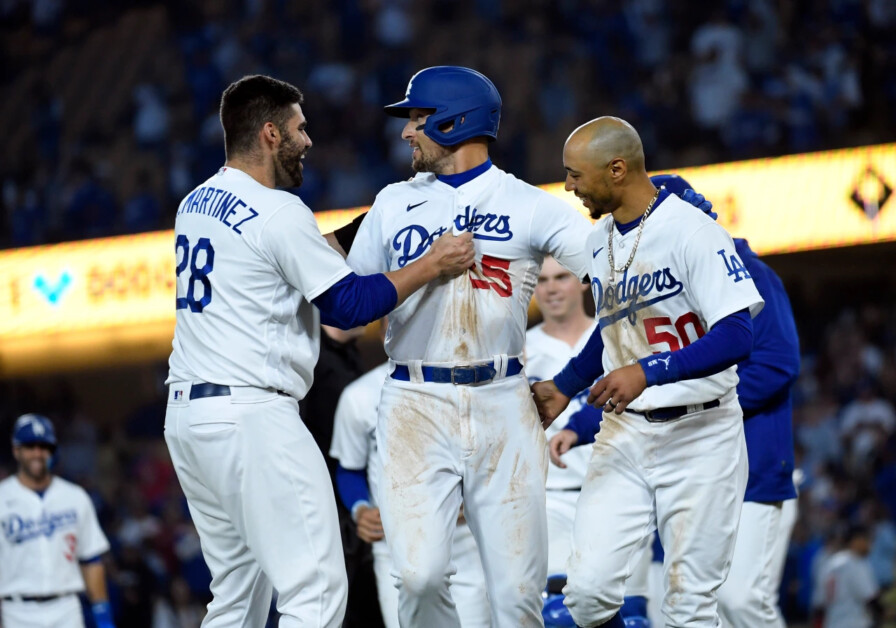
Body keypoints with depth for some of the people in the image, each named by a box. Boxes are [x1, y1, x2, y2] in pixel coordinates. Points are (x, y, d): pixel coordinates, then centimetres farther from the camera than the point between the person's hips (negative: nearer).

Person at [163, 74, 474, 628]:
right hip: (250, 415, -9)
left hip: (186, 413, 9)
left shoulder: (195, 204, 15)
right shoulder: (279, 211, -11)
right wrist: (432, 265, -1)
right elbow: (348, 305, -9)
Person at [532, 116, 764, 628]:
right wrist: (563, 388, 18)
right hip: (624, 433, 6)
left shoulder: (693, 232, -15)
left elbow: (736, 336, -24)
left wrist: (647, 371, -31)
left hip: (699, 436, -6)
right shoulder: (600, 243, 11)